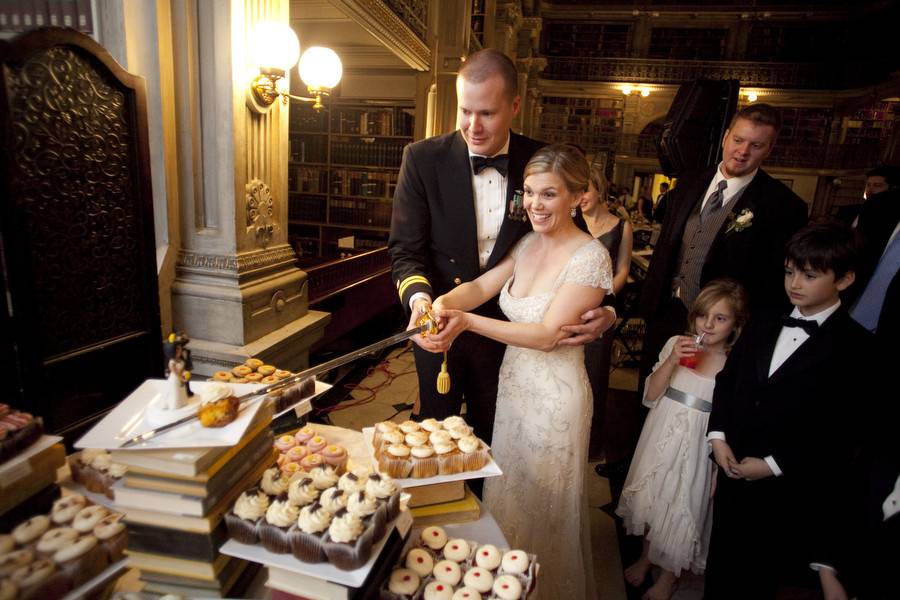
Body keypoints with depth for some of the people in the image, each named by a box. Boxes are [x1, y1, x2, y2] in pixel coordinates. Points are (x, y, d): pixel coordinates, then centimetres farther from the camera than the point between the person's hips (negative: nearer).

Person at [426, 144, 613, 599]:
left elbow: (548, 334, -24)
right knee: (508, 493, 24)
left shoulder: (591, 258, -20)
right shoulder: (529, 244, 0)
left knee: (545, 506, 15)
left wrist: (468, 321, -31)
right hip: (513, 382, 7)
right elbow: (481, 285, -6)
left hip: (555, 396, -7)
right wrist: (442, 302, -28)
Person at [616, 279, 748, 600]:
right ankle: (646, 557, 48)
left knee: (682, 508, 13)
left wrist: (722, 467, -8)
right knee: (651, 500, 20)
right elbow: (651, 395, -5)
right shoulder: (677, 344, -5)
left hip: (697, 449, -3)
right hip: (661, 439, 3)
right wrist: (672, 361, -19)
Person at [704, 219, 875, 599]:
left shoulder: (856, 347, -11)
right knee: (720, 562, 20)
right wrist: (718, 436, -3)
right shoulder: (762, 324, 6)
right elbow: (727, 380, 9)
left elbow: (845, 430, -14)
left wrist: (773, 464, -16)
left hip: (789, 487, -4)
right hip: (733, 470, 5)